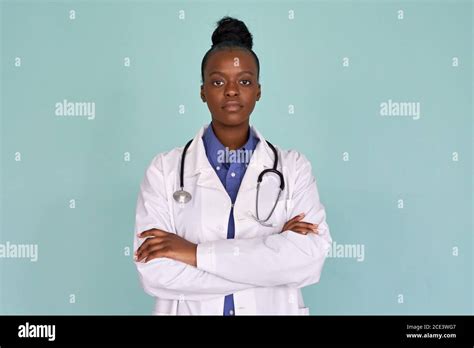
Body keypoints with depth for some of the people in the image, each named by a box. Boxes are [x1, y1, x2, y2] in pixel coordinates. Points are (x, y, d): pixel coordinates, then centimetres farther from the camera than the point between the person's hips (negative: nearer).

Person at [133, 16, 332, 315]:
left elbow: (312, 256, -19)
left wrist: (197, 253, -22)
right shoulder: (165, 169, -8)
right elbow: (155, 272, -18)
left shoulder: (293, 166, -5)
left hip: (273, 309, 1)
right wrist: (273, 252, -21)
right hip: (189, 310, -1)